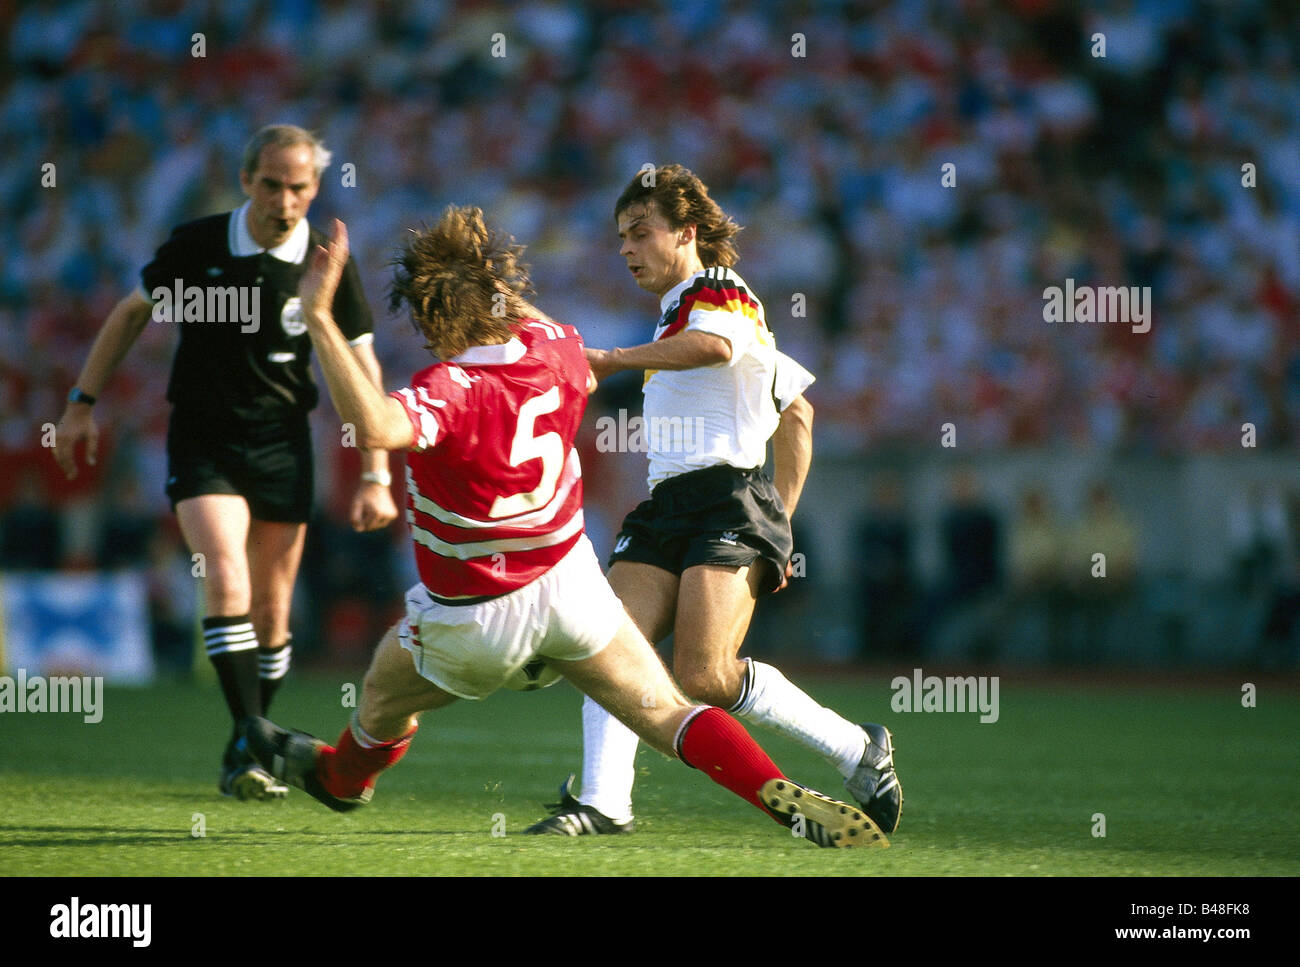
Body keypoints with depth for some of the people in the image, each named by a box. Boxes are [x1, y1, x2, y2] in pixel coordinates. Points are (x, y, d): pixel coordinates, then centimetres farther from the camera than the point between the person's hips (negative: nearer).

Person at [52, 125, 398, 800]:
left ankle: (245, 751, 19)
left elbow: (360, 369, -2)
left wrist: (375, 477, -5)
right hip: (202, 445, -1)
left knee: (271, 610, 3)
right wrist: (83, 403, 6)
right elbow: (134, 312, 7)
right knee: (225, 581, -20)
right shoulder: (197, 245, -8)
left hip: (282, 443, 1)